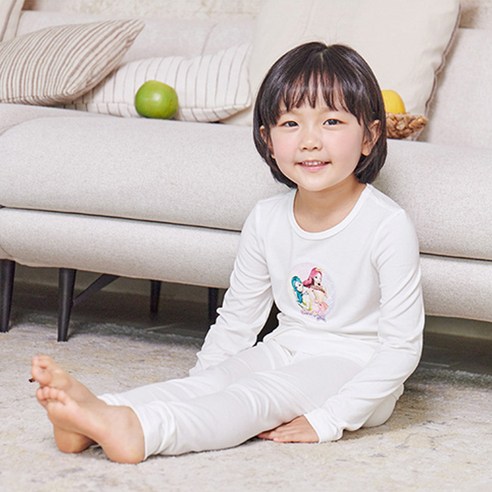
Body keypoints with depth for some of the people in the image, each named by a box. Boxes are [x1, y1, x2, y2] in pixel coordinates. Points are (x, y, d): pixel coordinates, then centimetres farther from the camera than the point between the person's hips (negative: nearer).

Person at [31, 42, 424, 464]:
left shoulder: (388, 226, -18)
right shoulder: (267, 220, -1)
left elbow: (402, 346, -18)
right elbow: (237, 318, 10)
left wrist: (329, 420, -24)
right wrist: (194, 392, 2)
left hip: (356, 370, -6)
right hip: (286, 350, 6)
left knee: (260, 392, -30)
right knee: (219, 376, -22)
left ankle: (138, 431, -52)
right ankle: (99, 409, -43)